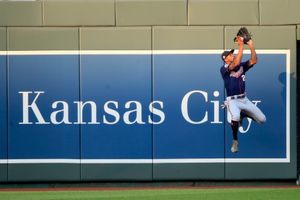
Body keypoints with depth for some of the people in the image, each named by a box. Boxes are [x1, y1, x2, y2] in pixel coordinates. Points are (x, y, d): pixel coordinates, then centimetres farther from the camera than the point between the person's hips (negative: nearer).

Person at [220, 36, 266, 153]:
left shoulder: (242, 66, 9)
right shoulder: (223, 69, -8)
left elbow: (254, 61, -6)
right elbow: (236, 63, -26)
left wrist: (251, 46, -17)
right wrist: (241, 46, -27)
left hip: (244, 99, 6)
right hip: (233, 100, -6)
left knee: (262, 119, 1)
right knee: (235, 117, -39)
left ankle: (242, 114, 29)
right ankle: (235, 141, -13)